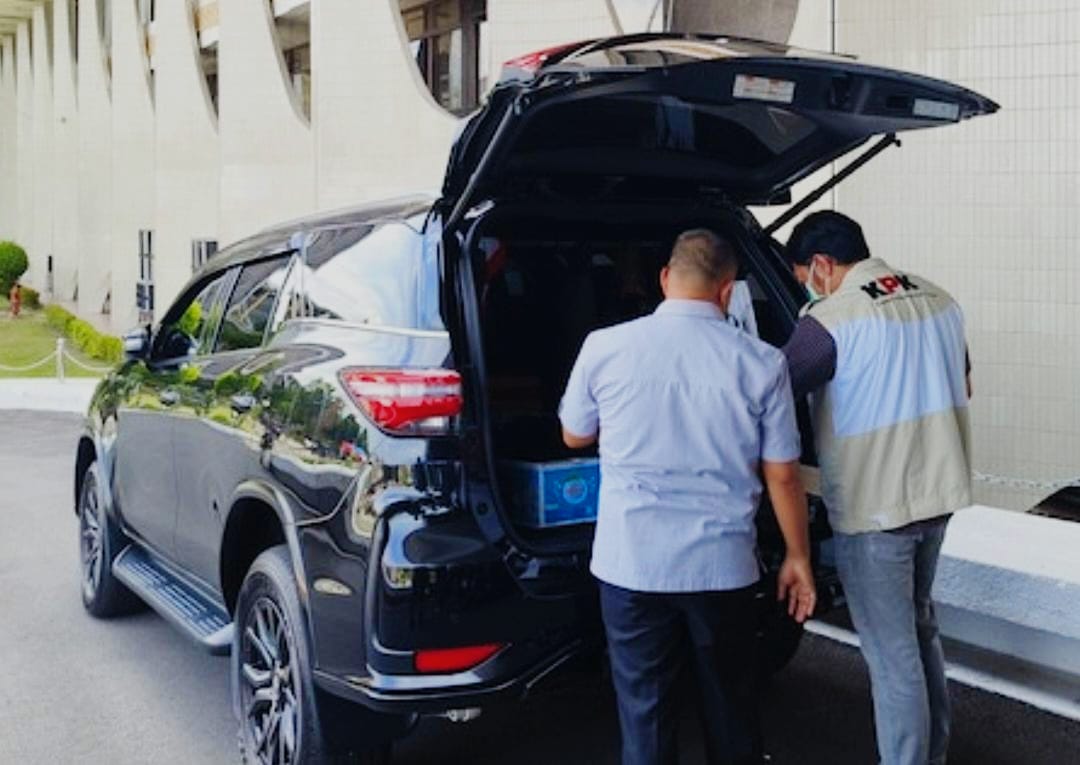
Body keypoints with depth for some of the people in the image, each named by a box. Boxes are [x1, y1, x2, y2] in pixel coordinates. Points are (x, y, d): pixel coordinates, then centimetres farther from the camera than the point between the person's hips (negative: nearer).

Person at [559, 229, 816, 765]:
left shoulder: (604, 347, -6)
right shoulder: (761, 362, -6)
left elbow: (574, 436, 10)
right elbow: (782, 475, -1)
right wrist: (798, 557, 12)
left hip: (631, 564, 0)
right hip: (722, 564, 1)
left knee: (644, 708, 11)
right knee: (730, 706, 19)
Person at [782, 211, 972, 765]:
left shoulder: (831, 320, -19)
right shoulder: (938, 299, 5)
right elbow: (962, 387, 18)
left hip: (873, 508, -8)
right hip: (937, 491, 8)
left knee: (891, 653, 3)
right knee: (919, 627, 24)